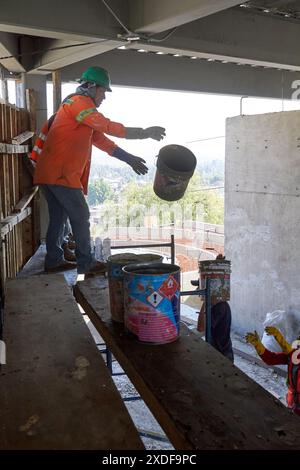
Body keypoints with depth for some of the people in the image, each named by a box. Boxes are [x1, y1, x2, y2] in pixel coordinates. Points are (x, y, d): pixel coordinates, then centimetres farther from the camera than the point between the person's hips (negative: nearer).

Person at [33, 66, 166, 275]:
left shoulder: (81, 106, 24)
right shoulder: (79, 102, -8)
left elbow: (101, 139, 21)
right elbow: (108, 127, -20)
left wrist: (129, 158, 15)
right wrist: (145, 133, -17)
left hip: (50, 172, 10)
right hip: (60, 173, -10)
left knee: (57, 217, 14)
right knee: (80, 216, -3)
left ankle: (53, 261, 22)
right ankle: (86, 263, 5)